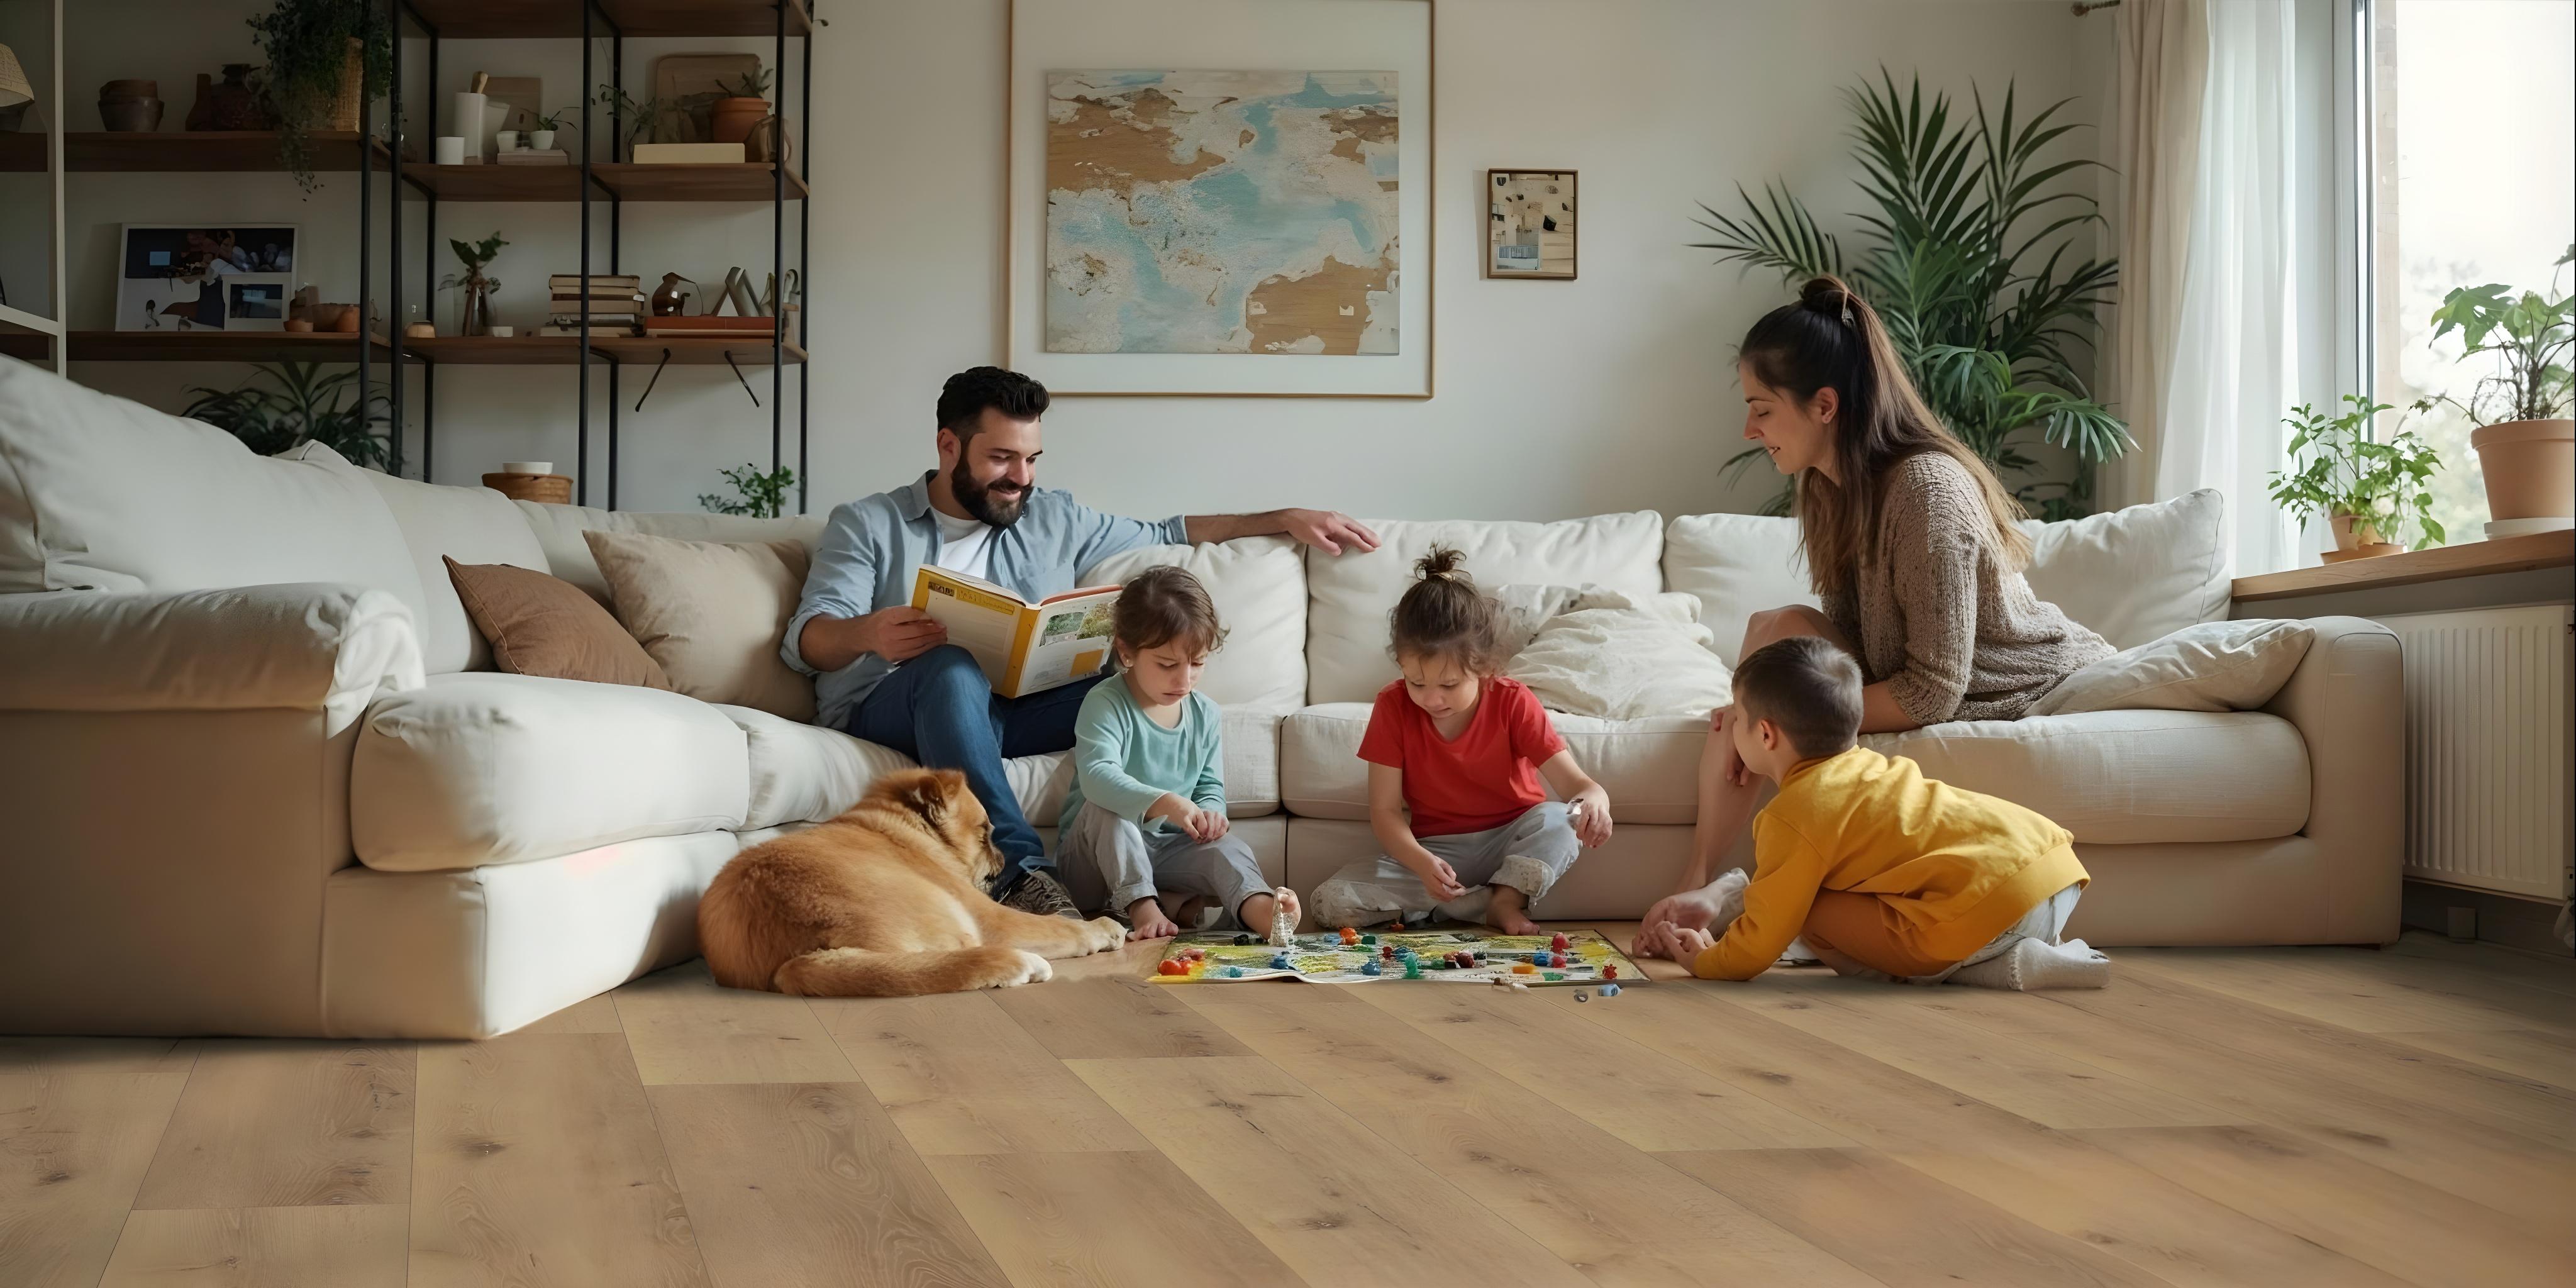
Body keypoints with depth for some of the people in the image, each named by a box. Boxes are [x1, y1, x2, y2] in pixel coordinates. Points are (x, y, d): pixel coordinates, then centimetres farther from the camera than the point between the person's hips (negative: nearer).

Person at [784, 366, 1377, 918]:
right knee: (952, 666, -38)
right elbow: (807, 640, -2)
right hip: (883, 711, -3)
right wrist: (867, 633, -27)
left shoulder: (1054, 520, 22)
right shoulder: (867, 525, 10)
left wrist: (1284, 520, 22)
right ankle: (1018, 871, -49)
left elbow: (1165, 534, 30)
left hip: (1009, 712, 3)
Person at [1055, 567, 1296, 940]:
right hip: (1100, 854, -3)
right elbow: (1097, 775, -35)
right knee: (1104, 808, -33)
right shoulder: (1105, 703, -17)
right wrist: (1166, 803, -50)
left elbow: (1211, 788, 6)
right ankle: (1140, 906, -34)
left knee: (1227, 846, -24)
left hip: (1165, 851, 4)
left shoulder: (1204, 713, 3)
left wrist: (1209, 814, -20)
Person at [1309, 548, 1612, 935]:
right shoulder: (1393, 707, -11)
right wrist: (1421, 863, -33)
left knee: (1559, 821, -35)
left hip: (1512, 844, -2)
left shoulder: (1513, 704, -14)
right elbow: (1385, 810, -12)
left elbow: (1578, 783, -20)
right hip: (1433, 850, 3)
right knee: (1330, 901, -23)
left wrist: (1593, 801, -47)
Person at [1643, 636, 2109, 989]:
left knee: (1814, 913, -3)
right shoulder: (1870, 765, 24)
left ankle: (1992, 969, -5)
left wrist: (1703, 959, 25)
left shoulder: (1792, 815, -1)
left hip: (1993, 904, -9)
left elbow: (1762, 940, 4)